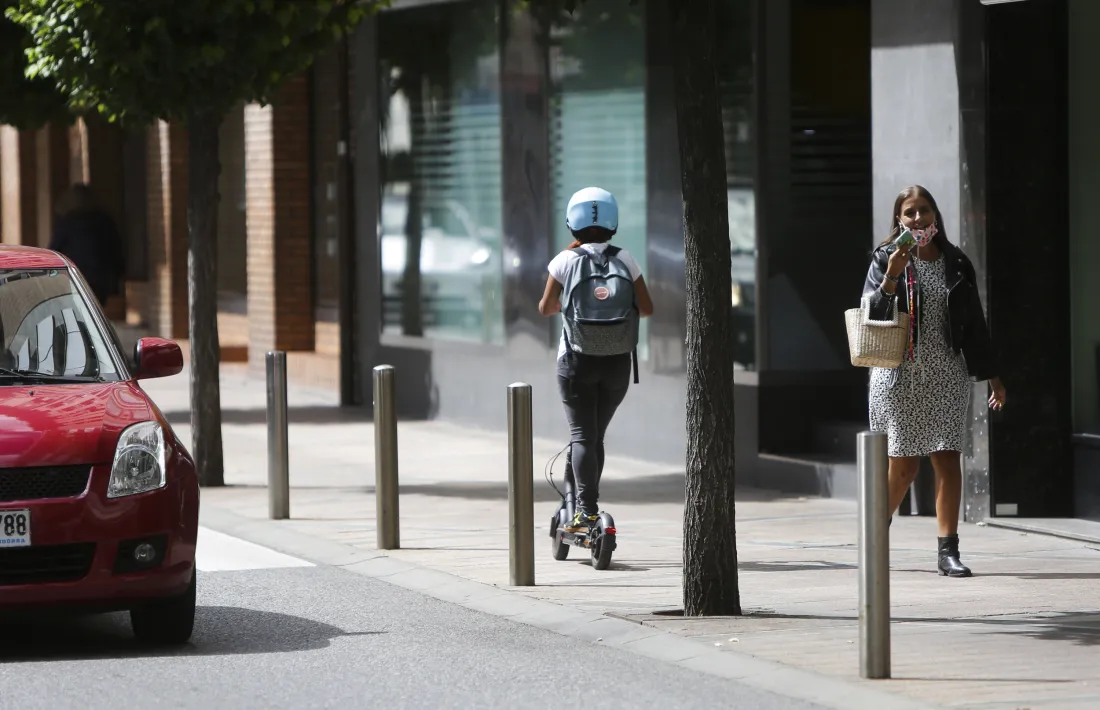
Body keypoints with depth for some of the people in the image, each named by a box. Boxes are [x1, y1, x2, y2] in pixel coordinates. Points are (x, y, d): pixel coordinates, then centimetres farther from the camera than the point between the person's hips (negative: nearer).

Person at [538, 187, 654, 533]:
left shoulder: (566, 261, -6)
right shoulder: (624, 259, -2)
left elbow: (545, 308, 1)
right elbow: (647, 308, -1)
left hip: (577, 360, -2)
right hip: (617, 362, 2)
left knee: (582, 435, -3)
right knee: (596, 435, 16)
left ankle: (585, 510, -17)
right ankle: (588, 505, 20)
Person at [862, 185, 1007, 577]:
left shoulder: (956, 264, 10)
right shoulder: (885, 259, 0)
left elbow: (974, 324, 14)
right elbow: (870, 316, -8)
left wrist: (991, 376, 14)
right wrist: (891, 278, -22)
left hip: (946, 374, 3)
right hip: (899, 375, -3)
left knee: (948, 459, -6)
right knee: (903, 465, -1)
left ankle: (948, 549, -3)